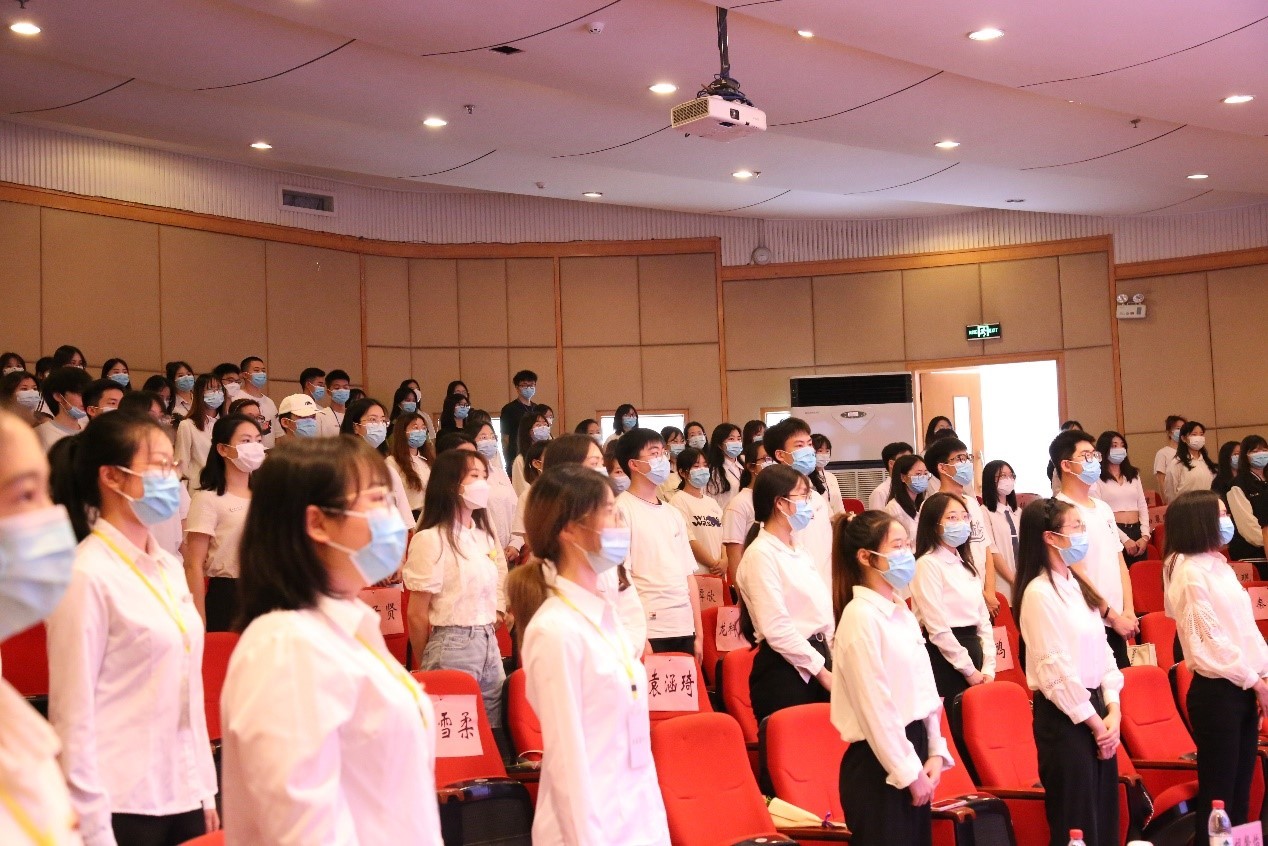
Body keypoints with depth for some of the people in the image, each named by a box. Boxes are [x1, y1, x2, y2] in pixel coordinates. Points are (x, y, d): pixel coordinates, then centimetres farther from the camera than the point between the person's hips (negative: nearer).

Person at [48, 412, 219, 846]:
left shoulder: (170, 567, 8)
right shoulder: (88, 575, -13)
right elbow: (73, 713, -13)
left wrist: (204, 788, 11)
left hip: (182, 795, 7)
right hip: (122, 803, -6)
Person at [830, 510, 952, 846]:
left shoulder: (901, 611, 11)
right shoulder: (860, 616, -16)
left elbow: (924, 686, 13)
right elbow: (876, 707, -18)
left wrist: (934, 752, 5)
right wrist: (909, 772, -13)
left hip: (912, 746, 8)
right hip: (878, 765, -8)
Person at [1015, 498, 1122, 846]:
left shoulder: (1076, 584, 10)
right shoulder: (1039, 592, -16)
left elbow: (1102, 649, 9)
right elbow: (1056, 669, -17)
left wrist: (1112, 711, -1)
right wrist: (1095, 723, -10)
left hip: (1095, 706, 8)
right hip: (1064, 716, -8)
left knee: (1106, 814, 15)